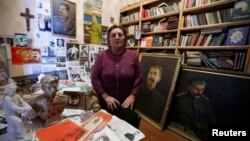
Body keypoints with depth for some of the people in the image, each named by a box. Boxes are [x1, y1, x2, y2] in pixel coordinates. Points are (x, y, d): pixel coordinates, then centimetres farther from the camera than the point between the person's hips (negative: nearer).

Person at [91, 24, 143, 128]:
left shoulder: (133, 55, -5)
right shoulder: (101, 56, -6)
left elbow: (138, 78, -3)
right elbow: (94, 78, -6)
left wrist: (132, 96, -12)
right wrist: (105, 96, -13)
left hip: (126, 102, 1)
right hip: (107, 102, 0)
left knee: (128, 124, 12)